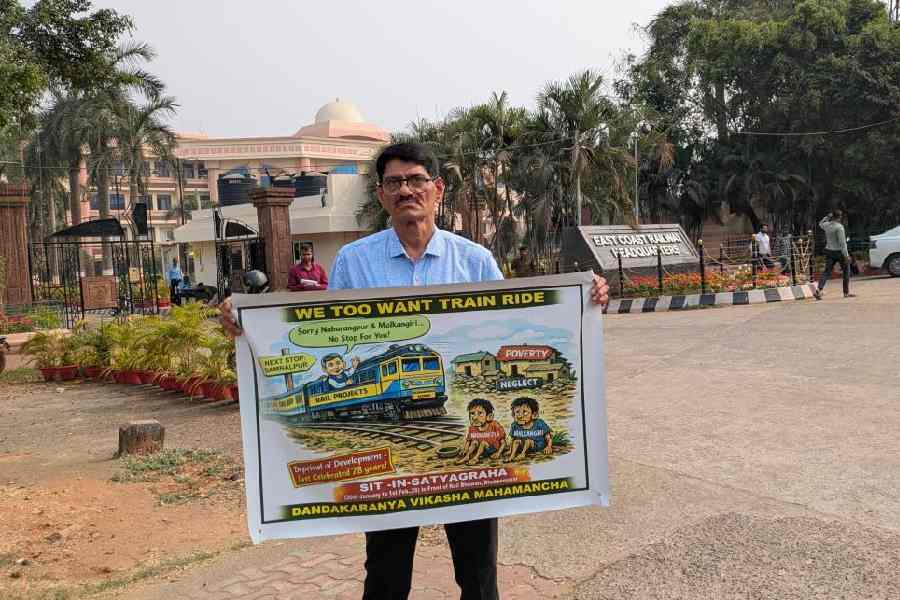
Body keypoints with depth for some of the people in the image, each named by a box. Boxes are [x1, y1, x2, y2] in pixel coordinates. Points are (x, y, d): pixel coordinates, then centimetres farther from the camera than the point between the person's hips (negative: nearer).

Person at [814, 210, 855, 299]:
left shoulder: (826, 225, 2)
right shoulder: (839, 227, -17)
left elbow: (820, 224, 30)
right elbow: (842, 242, -21)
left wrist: (827, 216, 25)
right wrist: (846, 255, -21)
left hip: (829, 251, 6)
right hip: (839, 252, -6)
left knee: (827, 272, 2)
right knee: (846, 270, 12)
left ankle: (819, 290, -18)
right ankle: (846, 292, 17)